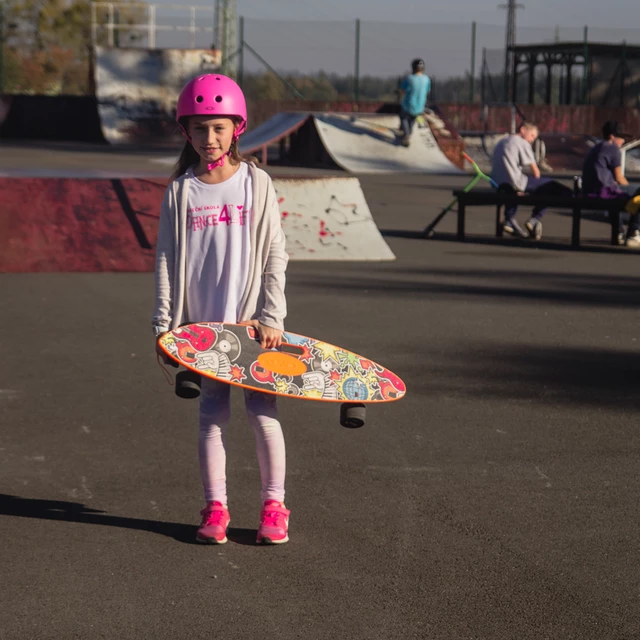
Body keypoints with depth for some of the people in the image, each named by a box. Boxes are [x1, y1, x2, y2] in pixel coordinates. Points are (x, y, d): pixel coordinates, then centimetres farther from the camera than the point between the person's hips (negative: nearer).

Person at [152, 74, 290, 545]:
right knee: (213, 416, 5)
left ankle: (274, 506, 11)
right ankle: (216, 509, 13)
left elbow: (275, 255, 0)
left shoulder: (256, 183, -1)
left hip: (252, 318, -1)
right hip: (202, 321, 1)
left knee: (263, 410, 0)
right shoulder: (181, 191, 2)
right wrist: (165, 325, -1)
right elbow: (166, 260, 4)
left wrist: (271, 317, -6)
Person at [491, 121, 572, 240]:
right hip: (514, 184, -8)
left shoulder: (501, 142, 23)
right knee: (551, 187, -2)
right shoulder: (522, 143, -1)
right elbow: (535, 172, -6)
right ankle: (535, 219, -7)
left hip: (498, 185, 8)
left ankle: (509, 219, 27)